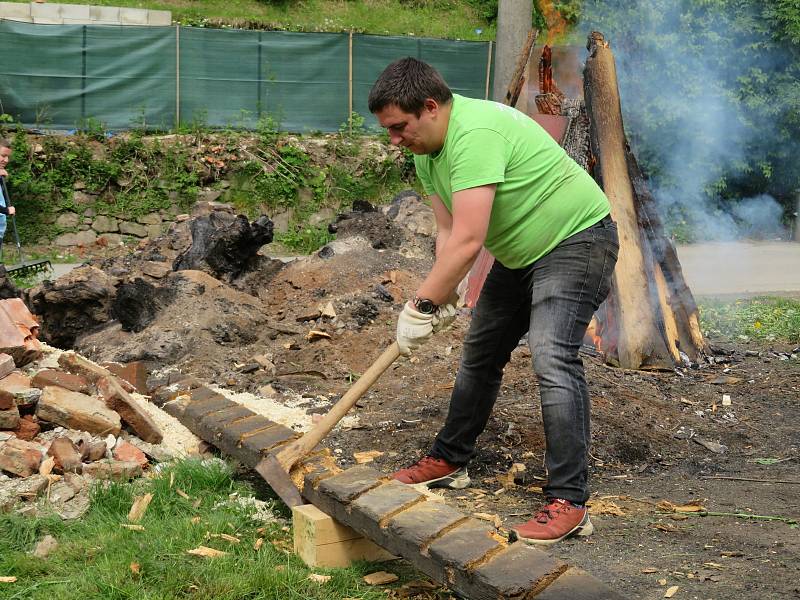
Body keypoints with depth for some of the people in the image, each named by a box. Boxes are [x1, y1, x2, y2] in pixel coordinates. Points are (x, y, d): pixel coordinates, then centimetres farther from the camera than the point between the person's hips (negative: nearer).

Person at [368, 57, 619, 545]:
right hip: (521, 252, 10)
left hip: (577, 239, -10)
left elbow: (467, 241, -35)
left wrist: (420, 306, -29)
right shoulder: (427, 151, 0)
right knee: (480, 354, 16)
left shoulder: (474, 134, -31)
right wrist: (444, 299, -13)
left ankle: (569, 503, -23)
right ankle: (450, 460, 33)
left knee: (552, 356, -24)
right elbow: (448, 232, 1)